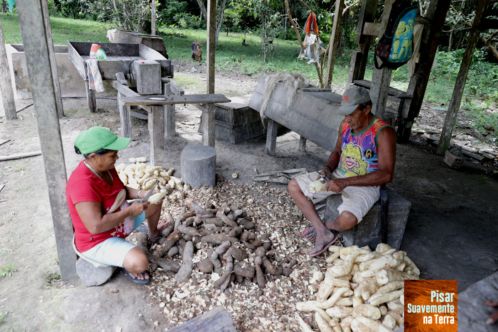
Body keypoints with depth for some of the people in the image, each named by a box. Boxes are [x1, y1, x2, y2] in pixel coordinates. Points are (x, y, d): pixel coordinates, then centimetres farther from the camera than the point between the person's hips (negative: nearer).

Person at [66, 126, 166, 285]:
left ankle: (154, 234, 44)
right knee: (139, 262, -31)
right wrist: (130, 211, -28)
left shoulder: (106, 167, -8)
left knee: (155, 202, 15)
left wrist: (141, 194, -10)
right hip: (97, 242, -9)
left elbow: (121, 190, 10)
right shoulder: (83, 184, -36)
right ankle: (131, 269, 8)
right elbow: (96, 226, -37)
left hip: (119, 223, 9)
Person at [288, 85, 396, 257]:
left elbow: (386, 174, -26)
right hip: (338, 176, 7)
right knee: (294, 186, -3)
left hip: (365, 185, -6)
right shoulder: (346, 124, -1)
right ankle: (323, 232, -1)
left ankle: (327, 226, 6)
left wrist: (345, 182, -31)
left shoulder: (383, 133, -21)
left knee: (347, 219, -35)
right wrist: (328, 169, -10)